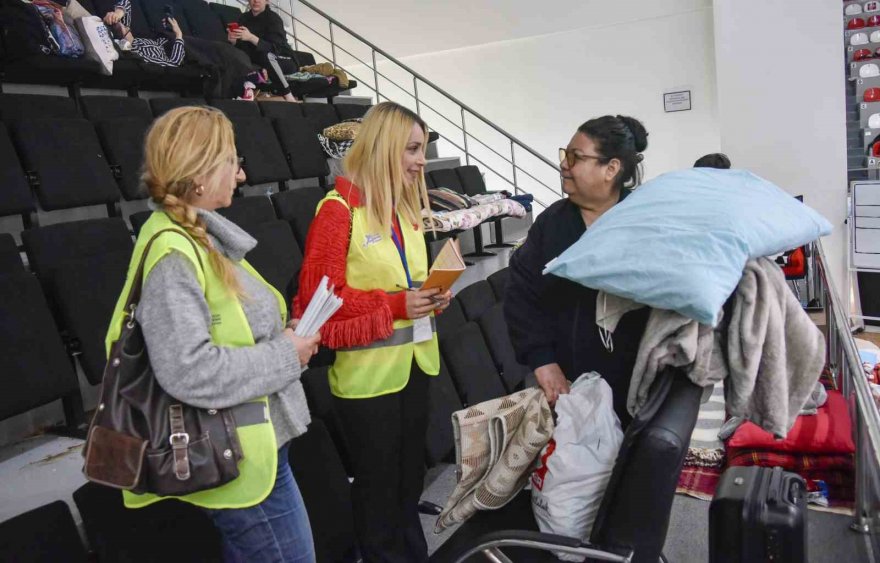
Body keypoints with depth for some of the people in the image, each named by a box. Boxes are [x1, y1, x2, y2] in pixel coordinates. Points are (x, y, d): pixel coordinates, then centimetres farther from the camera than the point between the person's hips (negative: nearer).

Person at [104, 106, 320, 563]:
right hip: (242, 461, -9)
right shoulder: (172, 254, -22)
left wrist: (283, 340, 2)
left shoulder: (199, 237, 9)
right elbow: (188, 371, -30)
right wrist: (284, 355, -19)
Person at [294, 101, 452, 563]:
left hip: (414, 362, 8)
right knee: (378, 485, 10)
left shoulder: (406, 206, 9)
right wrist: (394, 305, -23)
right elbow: (318, 292, -19)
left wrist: (432, 295, -1)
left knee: (410, 478, 22)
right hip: (368, 373, -8)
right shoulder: (338, 209, -16)